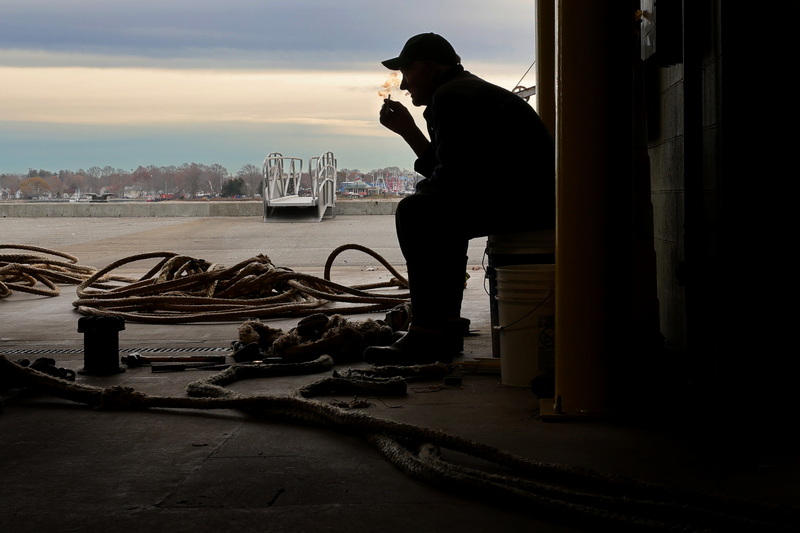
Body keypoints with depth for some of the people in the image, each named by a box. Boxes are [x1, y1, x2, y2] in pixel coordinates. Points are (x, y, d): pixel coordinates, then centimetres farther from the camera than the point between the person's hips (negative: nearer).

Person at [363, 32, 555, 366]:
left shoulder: (451, 97, -9)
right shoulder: (467, 89, 25)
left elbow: (452, 175, -18)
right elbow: (449, 169, 22)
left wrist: (426, 190, 4)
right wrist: (407, 129, 22)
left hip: (521, 198, -11)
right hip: (534, 198, 11)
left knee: (415, 212, -13)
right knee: (433, 209, 25)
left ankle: (428, 335, -13)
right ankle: (446, 325, 21)